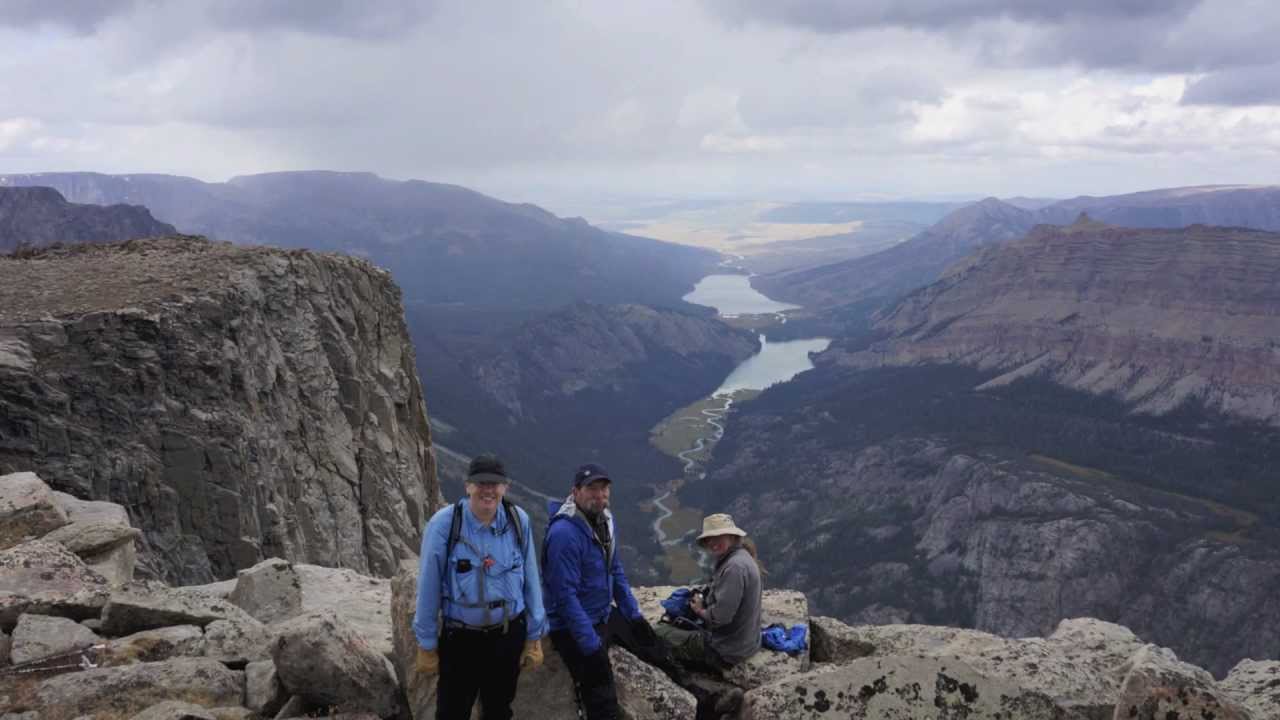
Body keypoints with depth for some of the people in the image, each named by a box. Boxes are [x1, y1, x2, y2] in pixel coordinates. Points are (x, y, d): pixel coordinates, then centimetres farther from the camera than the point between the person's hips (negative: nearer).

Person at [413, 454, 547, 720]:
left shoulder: (518, 520, -10)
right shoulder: (443, 524, -17)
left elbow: (530, 580, -1)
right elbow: (429, 588, -10)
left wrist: (534, 637, 3)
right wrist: (426, 645, -3)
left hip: (509, 636, 2)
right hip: (460, 638, -2)